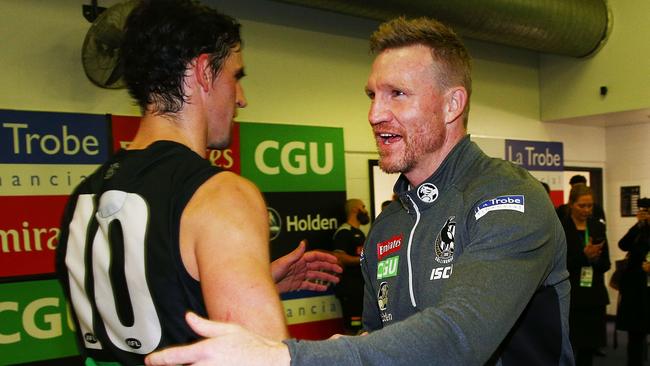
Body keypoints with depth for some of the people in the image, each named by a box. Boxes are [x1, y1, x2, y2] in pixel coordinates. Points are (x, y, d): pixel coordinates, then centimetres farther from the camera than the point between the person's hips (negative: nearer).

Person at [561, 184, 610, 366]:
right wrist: (583, 255, -21)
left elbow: (606, 264, 9)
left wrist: (595, 259, -13)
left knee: (590, 347, 8)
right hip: (569, 297, -4)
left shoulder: (598, 227, 8)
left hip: (595, 296, 5)